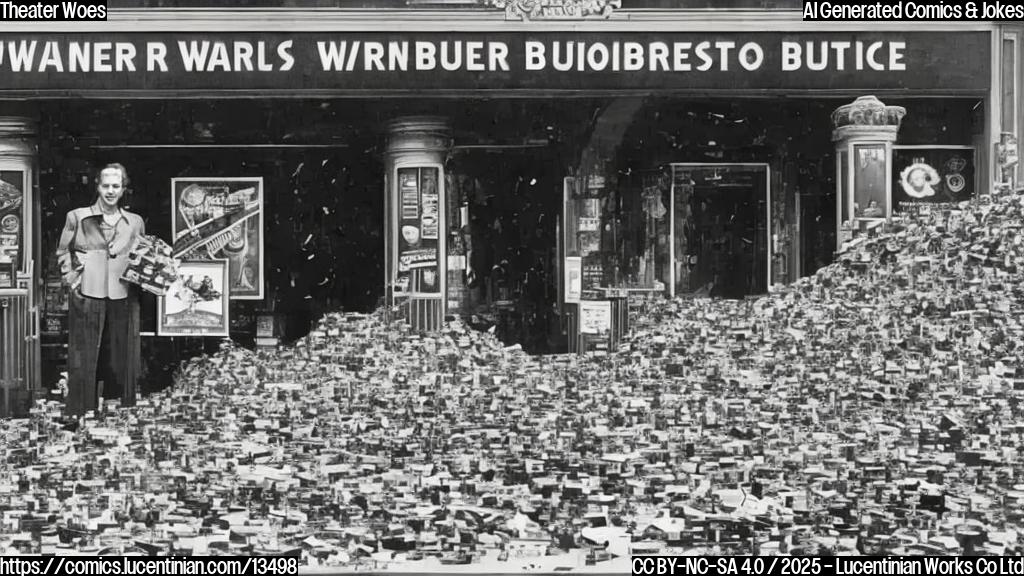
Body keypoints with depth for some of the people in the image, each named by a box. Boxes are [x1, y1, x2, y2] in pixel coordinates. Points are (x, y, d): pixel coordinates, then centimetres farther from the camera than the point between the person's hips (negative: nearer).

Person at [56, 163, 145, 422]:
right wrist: (71, 278, -1)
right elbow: (63, 252, 11)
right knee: (83, 358, -1)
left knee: (124, 358, 6)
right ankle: (78, 414, 5)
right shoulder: (77, 218, 5)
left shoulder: (135, 223, 11)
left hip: (123, 296, 2)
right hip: (87, 295, -2)